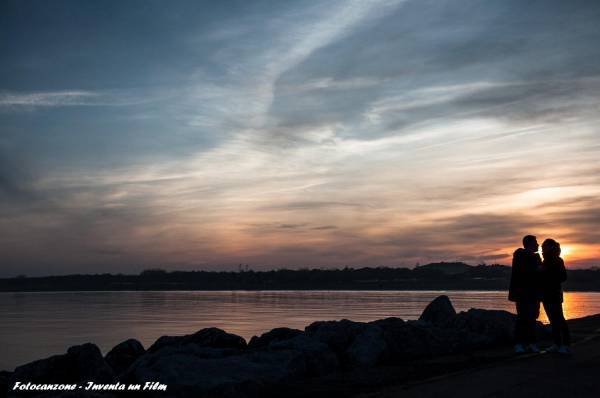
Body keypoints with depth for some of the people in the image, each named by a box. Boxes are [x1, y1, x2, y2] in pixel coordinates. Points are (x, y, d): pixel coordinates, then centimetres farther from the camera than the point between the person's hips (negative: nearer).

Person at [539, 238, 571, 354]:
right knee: (553, 319, 7)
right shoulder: (546, 261, 14)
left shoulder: (557, 261, -8)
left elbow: (563, 277, -12)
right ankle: (557, 344, 9)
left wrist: (546, 272, -17)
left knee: (558, 318, -9)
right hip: (547, 294, 8)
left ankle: (566, 345, -9)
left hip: (554, 294, -8)